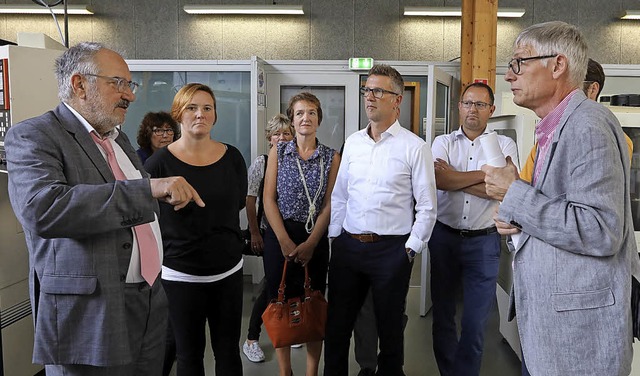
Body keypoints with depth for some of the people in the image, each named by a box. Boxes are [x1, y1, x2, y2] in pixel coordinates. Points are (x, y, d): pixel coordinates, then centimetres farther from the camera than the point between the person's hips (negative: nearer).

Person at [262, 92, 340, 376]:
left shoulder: (331, 157, 2)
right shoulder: (278, 152, 3)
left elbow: (328, 204, -2)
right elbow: (269, 199, -2)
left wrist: (310, 243, -11)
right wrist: (285, 241, -10)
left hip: (315, 238, 0)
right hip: (279, 236, 1)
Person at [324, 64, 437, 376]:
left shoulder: (415, 147, -6)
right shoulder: (352, 143, 8)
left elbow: (427, 207, -5)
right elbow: (339, 196, 12)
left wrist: (411, 249, -8)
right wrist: (335, 238, 9)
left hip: (391, 249, -4)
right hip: (347, 245, 4)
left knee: (389, 327, 11)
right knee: (336, 325, 13)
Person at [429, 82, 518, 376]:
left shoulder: (504, 145, 2)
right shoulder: (443, 142, 3)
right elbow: (439, 180, -16)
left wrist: (454, 178, -13)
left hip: (484, 241, -1)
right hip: (444, 236, 2)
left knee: (476, 319, 6)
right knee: (442, 311, 14)